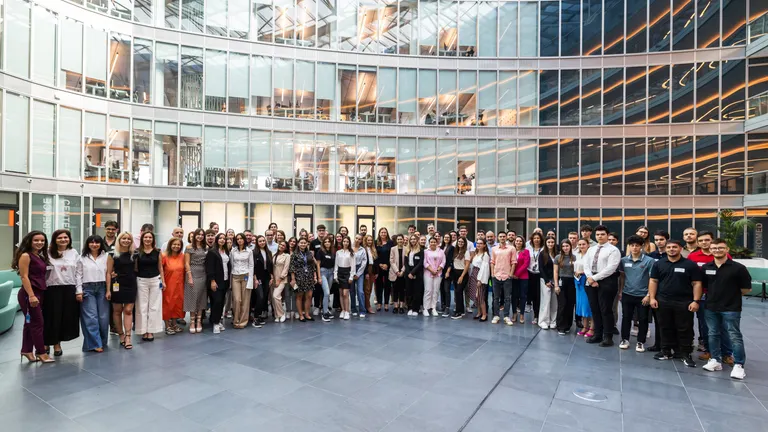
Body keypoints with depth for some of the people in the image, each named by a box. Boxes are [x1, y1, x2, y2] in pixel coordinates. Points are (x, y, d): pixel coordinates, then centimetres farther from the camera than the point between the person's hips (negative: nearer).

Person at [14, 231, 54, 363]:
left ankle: (27, 351, 23)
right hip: (29, 294, -8)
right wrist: (31, 295, -22)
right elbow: (24, 277, -16)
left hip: (40, 292, 8)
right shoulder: (25, 256, -10)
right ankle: (41, 352, 4)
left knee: (30, 322, 14)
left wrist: (37, 295, 11)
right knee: (37, 322, -3)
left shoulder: (41, 257, 14)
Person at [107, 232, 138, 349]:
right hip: (117, 285, -2)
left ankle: (128, 337, -1)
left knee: (128, 310, -1)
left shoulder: (134, 254, 7)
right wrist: (108, 290, -7)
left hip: (131, 285, 2)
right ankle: (121, 335, 21)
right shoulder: (113, 255, -2)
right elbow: (108, 272, -3)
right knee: (117, 310, 8)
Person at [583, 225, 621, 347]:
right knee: (594, 309, 11)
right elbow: (586, 266, 7)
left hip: (606, 282, -6)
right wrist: (590, 278, -10)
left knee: (606, 310, 0)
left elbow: (610, 268, -16)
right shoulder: (591, 249, 14)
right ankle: (597, 335, 21)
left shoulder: (613, 250, -6)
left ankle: (608, 337, 11)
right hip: (591, 281, 6)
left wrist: (595, 278, -16)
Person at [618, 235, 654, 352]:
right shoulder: (624, 260, 1)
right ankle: (625, 339, 24)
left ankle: (641, 342, 21)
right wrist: (620, 291, 8)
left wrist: (649, 295, -11)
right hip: (627, 295, 3)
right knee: (626, 318, 11)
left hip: (642, 296, -2)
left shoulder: (649, 261, -9)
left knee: (643, 320, 8)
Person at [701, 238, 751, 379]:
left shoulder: (738, 268, -8)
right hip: (711, 308, 4)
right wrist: (714, 294, 7)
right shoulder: (705, 267, 3)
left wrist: (732, 295, 4)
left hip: (731, 308, -4)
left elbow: (746, 288, -2)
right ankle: (715, 360, 24)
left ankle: (739, 365, 9)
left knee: (735, 337, 1)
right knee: (713, 335, 12)